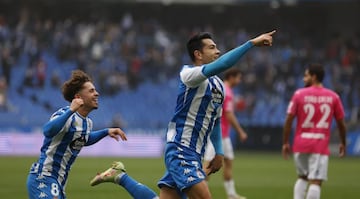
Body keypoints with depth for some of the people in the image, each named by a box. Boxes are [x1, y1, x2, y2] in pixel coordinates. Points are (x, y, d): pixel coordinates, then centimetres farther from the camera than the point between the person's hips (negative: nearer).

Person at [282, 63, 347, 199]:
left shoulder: (299, 94, -2)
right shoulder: (333, 97, 1)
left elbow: (289, 120, -3)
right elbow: (341, 123, 6)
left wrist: (285, 143, 5)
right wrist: (343, 143, 20)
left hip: (300, 143, 1)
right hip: (321, 145, -1)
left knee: (302, 177, 21)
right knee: (316, 182, -5)